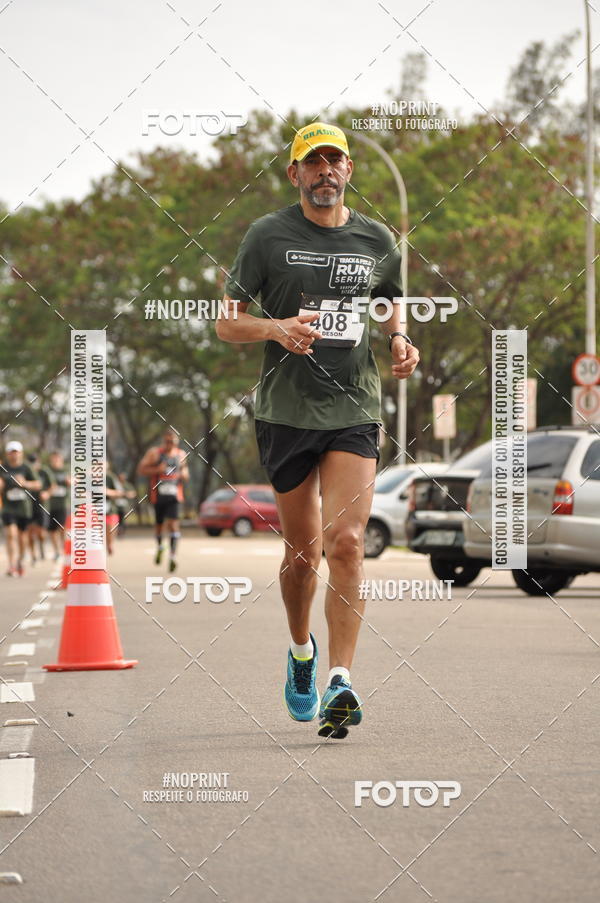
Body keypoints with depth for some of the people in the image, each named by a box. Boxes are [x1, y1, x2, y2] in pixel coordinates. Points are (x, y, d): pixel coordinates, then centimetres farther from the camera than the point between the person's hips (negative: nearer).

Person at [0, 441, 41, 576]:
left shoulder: (25, 468, -1)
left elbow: (38, 485, -3)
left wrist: (25, 483, -20)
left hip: (24, 508, 1)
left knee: (21, 537, 9)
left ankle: (20, 563, 33)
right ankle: (12, 566, -21)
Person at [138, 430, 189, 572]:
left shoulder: (181, 454, 9)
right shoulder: (154, 453, -2)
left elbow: (184, 470, 23)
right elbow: (141, 469, -5)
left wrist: (184, 475, -1)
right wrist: (157, 470, -19)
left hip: (174, 496, 1)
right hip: (158, 495, -1)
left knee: (173, 524, -15)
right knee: (159, 524, 13)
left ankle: (173, 555, -17)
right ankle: (159, 547, 42)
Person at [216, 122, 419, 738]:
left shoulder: (377, 241, 7)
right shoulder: (267, 236, 0)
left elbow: (391, 301, 26)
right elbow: (226, 322, 0)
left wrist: (401, 342, 4)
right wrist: (274, 327, -20)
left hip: (355, 412, 1)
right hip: (285, 411, 0)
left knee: (346, 542, -14)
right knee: (302, 550, 8)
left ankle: (340, 683, -17)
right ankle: (301, 651, 35)